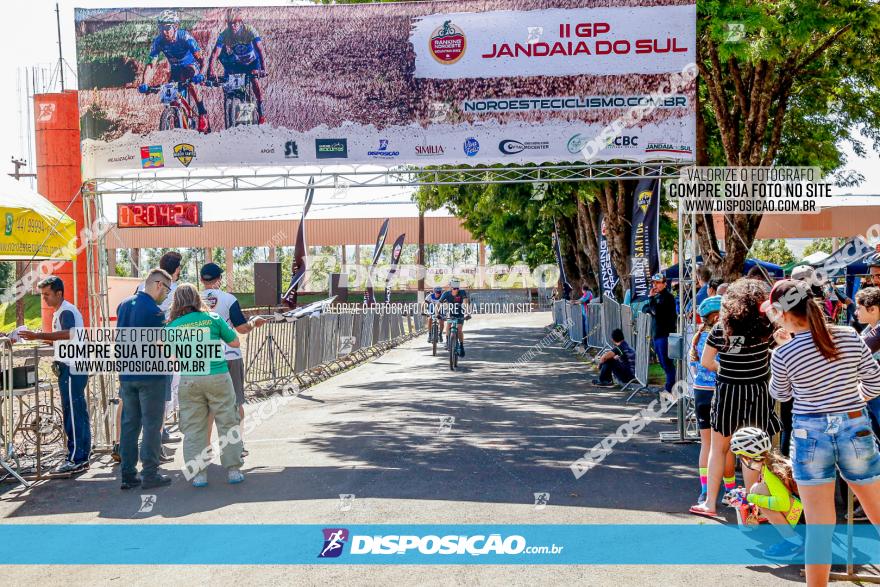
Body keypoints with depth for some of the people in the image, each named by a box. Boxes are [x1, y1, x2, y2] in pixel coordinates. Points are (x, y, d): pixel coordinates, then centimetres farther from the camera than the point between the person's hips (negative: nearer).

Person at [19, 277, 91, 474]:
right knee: (77, 411, 13)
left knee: (73, 413, -7)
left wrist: (38, 335, -35)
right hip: (71, 367, 10)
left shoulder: (66, 312, -13)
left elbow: (68, 334, -33)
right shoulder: (61, 312, 18)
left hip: (72, 369, -10)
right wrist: (41, 338, 14)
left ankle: (76, 460, -3)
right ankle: (81, 456, 19)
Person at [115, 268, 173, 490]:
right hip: (150, 375, -7)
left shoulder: (124, 305, 9)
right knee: (152, 424, 1)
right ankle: (149, 474, 3)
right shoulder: (154, 311, -16)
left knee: (129, 423, 12)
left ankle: (128, 474, 15)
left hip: (126, 375, 7)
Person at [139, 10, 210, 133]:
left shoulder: (185, 37, -29)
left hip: (191, 66, -4)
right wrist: (144, 84, -37)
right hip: (175, 69, 4)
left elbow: (201, 59, -34)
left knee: (191, 82, -36)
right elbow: (151, 65, -21)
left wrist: (200, 74, -54)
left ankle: (203, 114, -24)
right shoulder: (158, 42, -20)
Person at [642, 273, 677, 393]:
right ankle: (670, 384, 24)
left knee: (666, 362, -8)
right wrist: (651, 309, -5)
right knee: (662, 362, 15)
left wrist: (651, 297, -11)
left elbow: (657, 310, -22)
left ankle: (670, 387, -5)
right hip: (656, 333, 9)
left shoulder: (667, 296, -10)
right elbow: (644, 309, 16)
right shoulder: (656, 296, 18)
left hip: (665, 333, -9)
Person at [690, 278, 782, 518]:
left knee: (718, 448, 12)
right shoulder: (765, 326, -9)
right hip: (756, 393, -1)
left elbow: (705, 362, 0)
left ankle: (710, 503, 16)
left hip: (726, 392, 1)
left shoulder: (720, 327, -5)